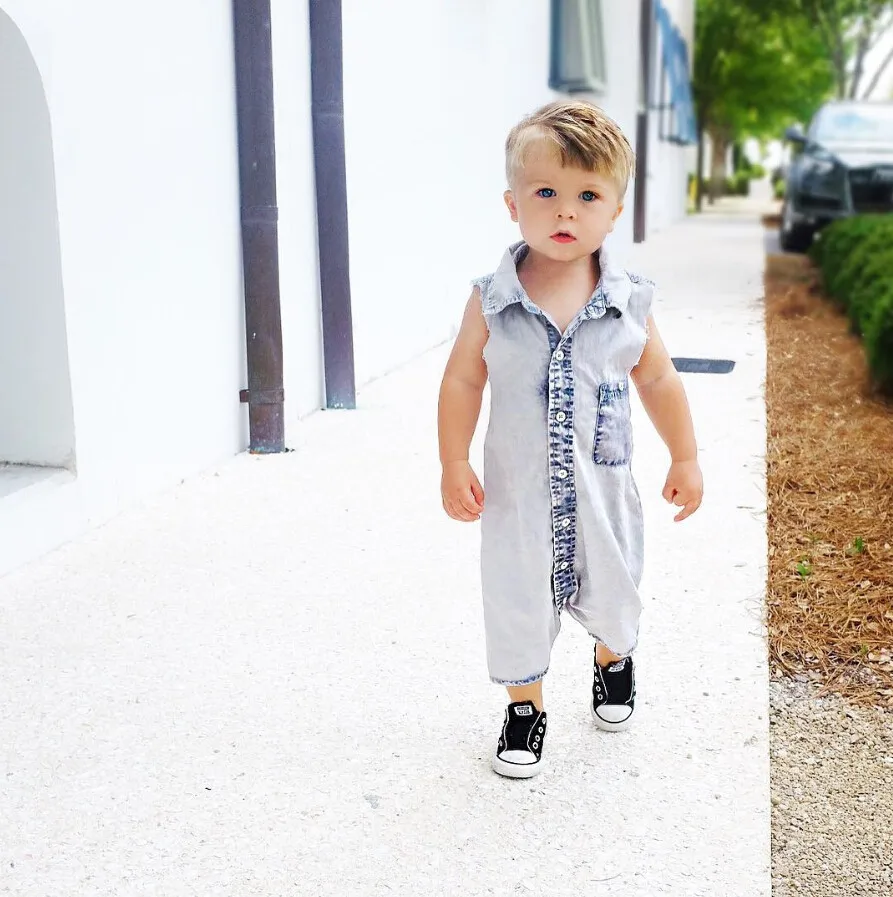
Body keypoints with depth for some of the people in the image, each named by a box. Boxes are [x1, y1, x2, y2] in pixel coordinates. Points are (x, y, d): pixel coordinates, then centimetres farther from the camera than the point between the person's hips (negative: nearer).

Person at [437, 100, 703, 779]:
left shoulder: (627, 303, -9)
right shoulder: (492, 301, -12)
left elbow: (658, 379, 2)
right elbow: (463, 380, -4)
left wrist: (685, 458, 6)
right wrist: (454, 464, -7)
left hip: (602, 488, 1)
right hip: (518, 491, -1)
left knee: (611, 590, 21)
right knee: (518, 601, 10)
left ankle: (614, 659, 55)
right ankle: (524, 706, 33)